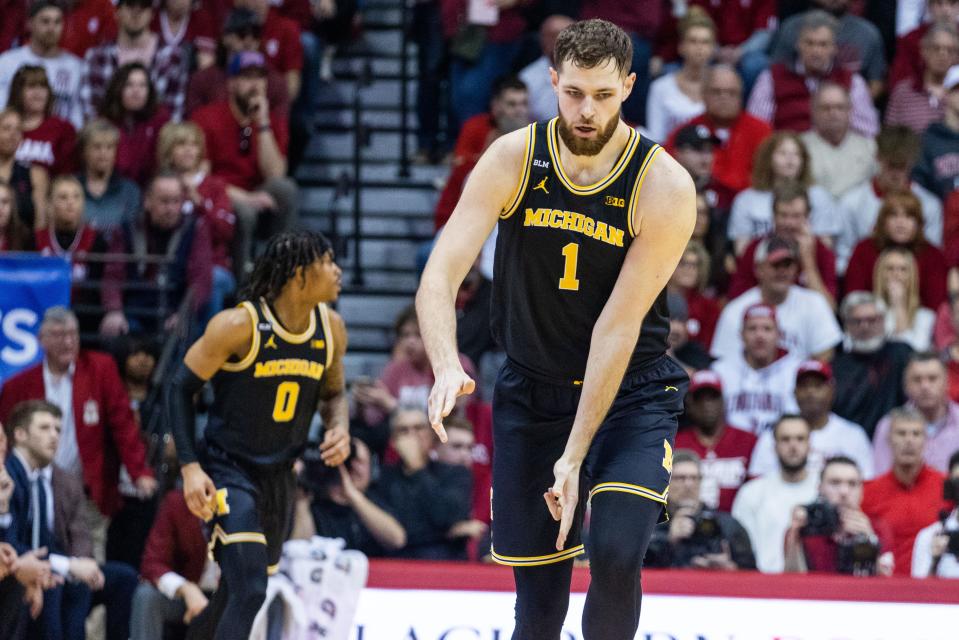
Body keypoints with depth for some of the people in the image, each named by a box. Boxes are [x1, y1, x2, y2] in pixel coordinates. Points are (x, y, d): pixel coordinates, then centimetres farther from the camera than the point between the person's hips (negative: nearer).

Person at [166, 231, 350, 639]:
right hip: (229, 471, -7)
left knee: (239, 590, 16)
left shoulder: (331, 328, -1)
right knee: (248, 590, -20)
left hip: (280, 476, 7)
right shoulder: (241, 325, -19)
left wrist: (340, 429, -6)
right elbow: (181, 387, -11)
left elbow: (333, 393, 17)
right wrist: (190, 467, -19)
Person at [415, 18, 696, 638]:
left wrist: (575, 454, -24)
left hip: (631, 390, -2)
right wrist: (447, 365, -40)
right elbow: (440, 275, -19)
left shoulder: (665, 186, -19)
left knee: (616, 553, -23)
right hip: (531, 389, 2)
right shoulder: (513, 159, -12)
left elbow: (619, 324, -22)